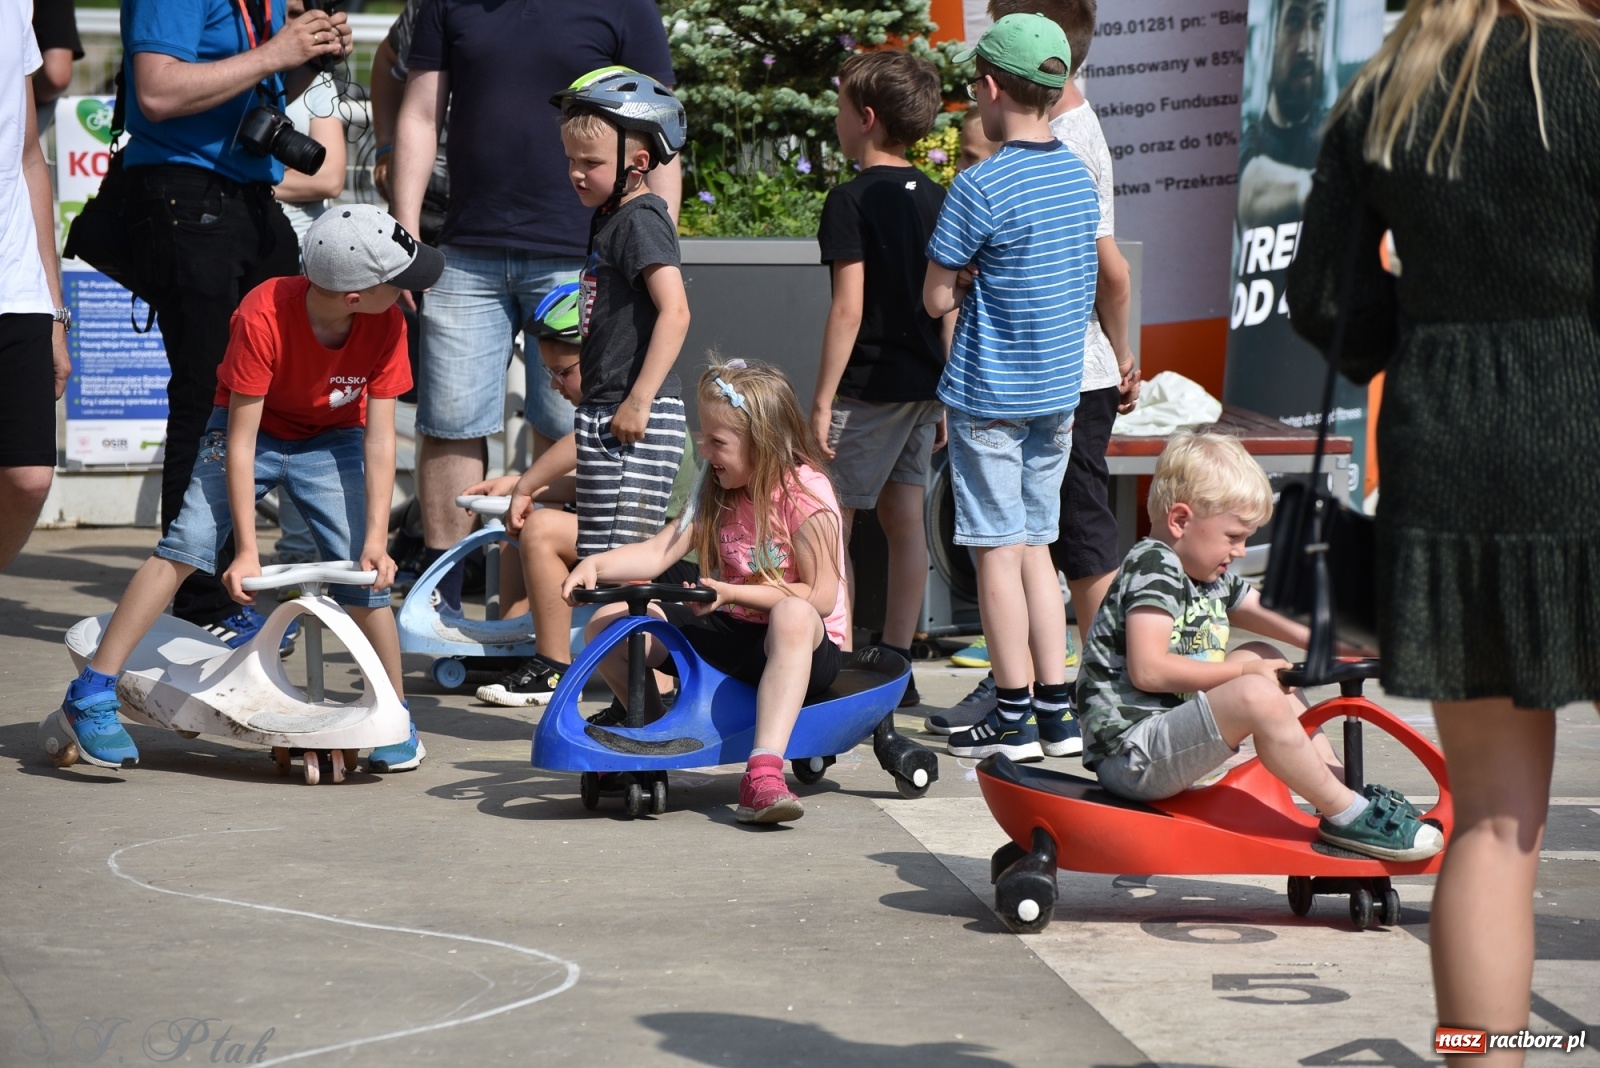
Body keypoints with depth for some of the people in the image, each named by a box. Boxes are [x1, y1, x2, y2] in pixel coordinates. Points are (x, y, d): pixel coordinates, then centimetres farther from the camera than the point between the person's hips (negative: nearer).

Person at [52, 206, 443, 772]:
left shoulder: (386, 325, -22)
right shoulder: (264, 316, -32)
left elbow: (380, 439, -18)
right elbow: (241, 439, -28)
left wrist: (376, 541, -24)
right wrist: (247, 550, -30)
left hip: (332, 442, 2)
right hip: (252, 428, -2)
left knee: (364, 574, -13)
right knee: (187, 544, -21)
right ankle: (91, 695, -18)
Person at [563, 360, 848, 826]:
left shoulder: (805, 493, -14)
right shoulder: (719, 494, 7)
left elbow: (820, 596, -20)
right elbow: (658, 552, -2)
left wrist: (733, 593, -27)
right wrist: (595, 564, -20)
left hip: (810, 647, -7)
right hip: (732, 634, 7)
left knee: (792, 617, -45)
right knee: (608, 625, -7)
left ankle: (763, 775, -54)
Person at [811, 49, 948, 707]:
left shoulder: (853, 199, -12)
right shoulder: (935, 199, 9)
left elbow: (849, 308, -17)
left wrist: (822, 401, -15)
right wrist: (945, 393, 18)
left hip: (870, 383, -8)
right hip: (923, 382, 8)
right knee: (904, 519, 11)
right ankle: (895, 666, 15)